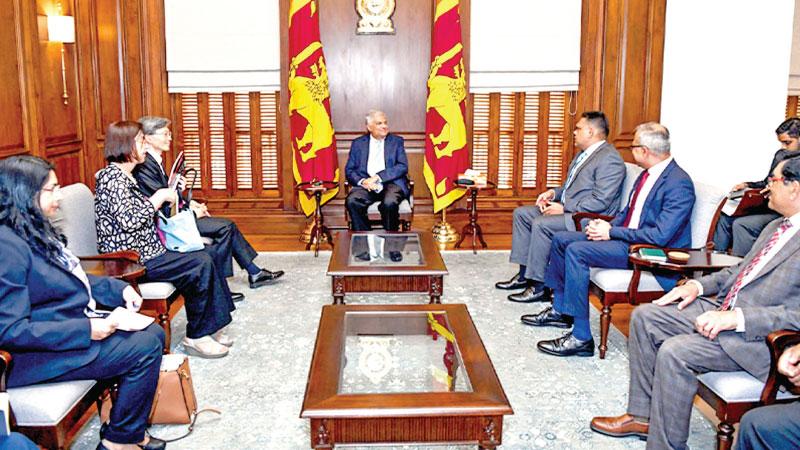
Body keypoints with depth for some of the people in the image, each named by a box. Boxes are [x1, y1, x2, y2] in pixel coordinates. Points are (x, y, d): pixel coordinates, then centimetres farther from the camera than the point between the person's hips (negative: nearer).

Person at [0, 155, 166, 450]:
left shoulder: (35, 230, 8)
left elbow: (71, 277, 20)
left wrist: (118, 289, 4)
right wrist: (86, 331, -25)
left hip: (77, 324, 10)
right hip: (42, 353, -10)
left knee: (153, 333, 4)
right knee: (145, 347, -16)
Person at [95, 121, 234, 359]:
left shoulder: (123, 176, 17)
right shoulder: (112, 176, -15)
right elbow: (128, 221, -25)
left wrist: (168, 194, 12)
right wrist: (159, 198, -15)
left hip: (143, 252, 10)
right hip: (130, 261, -10)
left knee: (202, 259, 2)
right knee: (200, 265, -17)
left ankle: (209, 327, 6)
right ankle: (196, 337, -6)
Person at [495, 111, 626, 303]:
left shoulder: (610, 159, -15)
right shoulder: (583, 154, 18)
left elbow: (600, 201, -23)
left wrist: (564, 208, -20)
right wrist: (553, 193, 6)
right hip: (567, 209, 11)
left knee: (541, 224, -29)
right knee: (521, 213, 5)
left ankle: (539, 287, -19)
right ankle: (524, 274, 6)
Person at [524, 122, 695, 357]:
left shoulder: (679, 184, -19)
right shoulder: (648, 174, 11)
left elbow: (660, 235, -26)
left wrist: (612, 231, -19)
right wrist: (607, 225, 0)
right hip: (626, 237, 10)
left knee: (576, 250, -27)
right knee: (561, 239, 6)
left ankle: (581, 338, -22)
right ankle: (560, 310, 18)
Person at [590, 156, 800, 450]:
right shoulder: (775, 227, 12)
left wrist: (737, 318, -28)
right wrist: (698, 285, 8)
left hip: (760, 335, -10)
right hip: (722, 307, 10)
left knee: (674, 352, -28)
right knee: (644, 316, 2)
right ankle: (642, 415, 9)